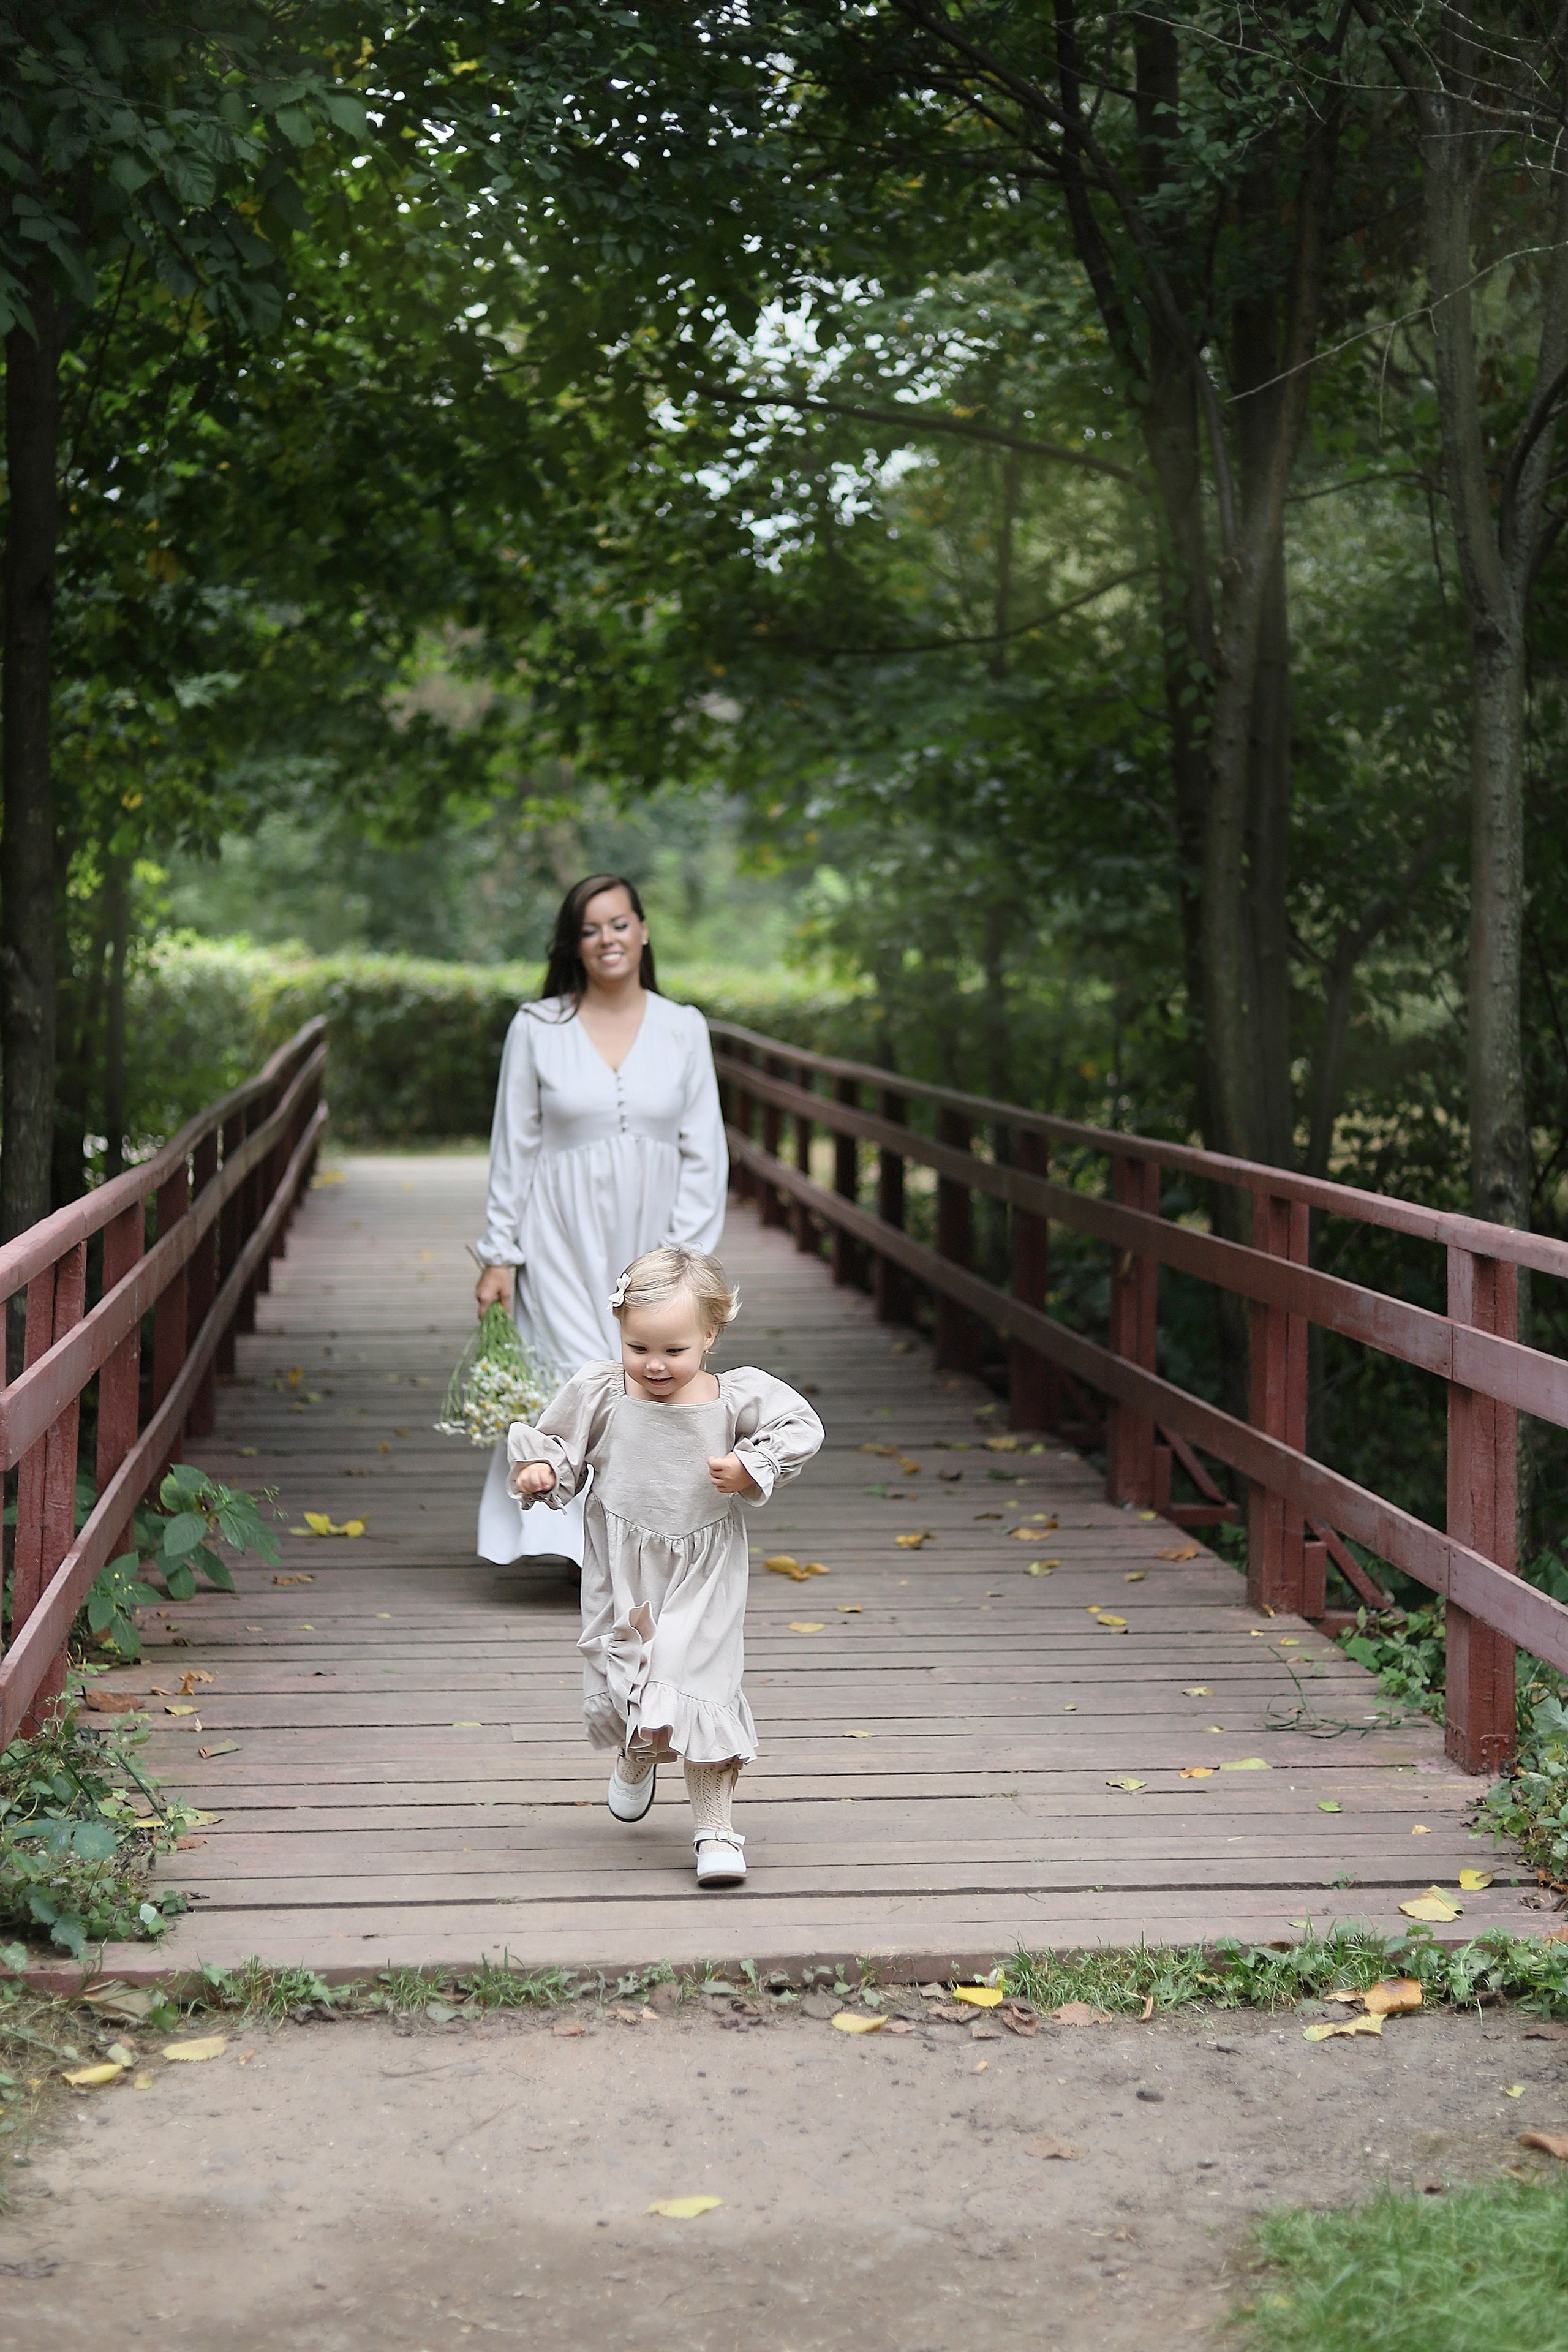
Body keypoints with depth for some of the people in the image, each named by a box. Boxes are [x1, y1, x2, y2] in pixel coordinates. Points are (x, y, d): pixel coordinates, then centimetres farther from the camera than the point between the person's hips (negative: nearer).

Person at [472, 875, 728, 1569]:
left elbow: (704, 1153, 4)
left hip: (648, 1243, 2)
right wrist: (500, 1255, 0)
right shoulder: (536, 1028, 1)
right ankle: (588, 1541, 4)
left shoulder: (683, 1029, 4)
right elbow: (513, 1149, 3)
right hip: (564, 1242, -1)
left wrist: (683, 1251, -4)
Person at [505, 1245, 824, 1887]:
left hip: (702, 1576, -2)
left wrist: (752, 1468, -14)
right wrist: (540, 1468, -16)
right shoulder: (598, 1394, -11)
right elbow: (555, 1440, 4)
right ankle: (637, 1757, 49)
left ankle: (715, 1827, 3)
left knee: (701, 1687, -8)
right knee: (621, 1681, 11)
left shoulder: (735, 1400, -12)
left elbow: (802, 1428, 0)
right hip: (622, 1572, 2)